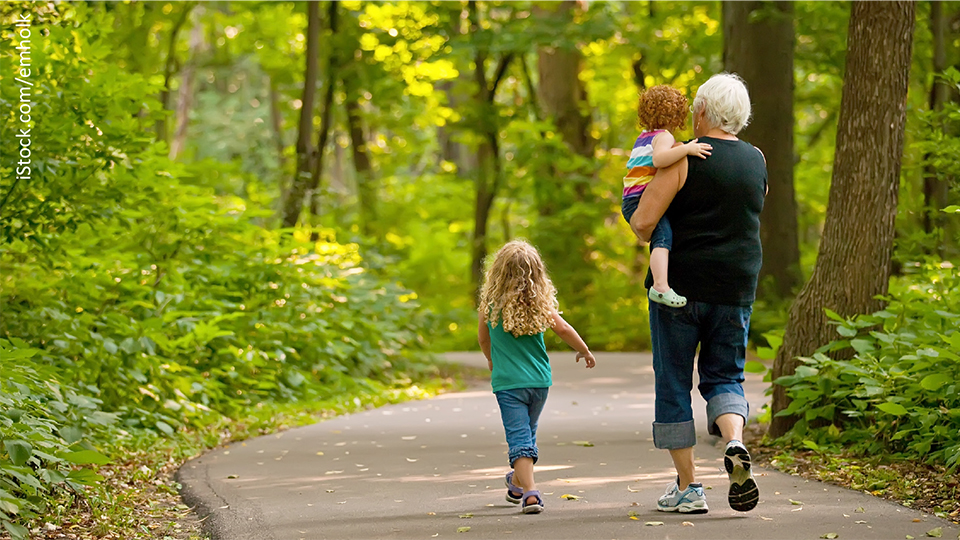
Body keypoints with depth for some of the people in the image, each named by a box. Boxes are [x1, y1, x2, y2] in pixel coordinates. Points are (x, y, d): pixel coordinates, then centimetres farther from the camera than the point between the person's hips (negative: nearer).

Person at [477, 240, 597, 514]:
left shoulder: (490, 303, -6)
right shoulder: (539, 301, -7)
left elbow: (483, 337, 9)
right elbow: (562, 329, -3)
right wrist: (584, 351, 15)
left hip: (508, 381, -2)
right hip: (539, 379, 2)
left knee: (519, 437, -5)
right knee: (528, 432, 20)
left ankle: (530, 492, -20)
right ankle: (518, 483, 38)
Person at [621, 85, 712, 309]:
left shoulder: (643, 137, 23)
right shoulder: (663, 137, -6)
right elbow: (659, 159, -27)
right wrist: (686, 149, -33)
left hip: (631, 203, 10)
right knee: (663, 236, -28)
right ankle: (660, 286, -47)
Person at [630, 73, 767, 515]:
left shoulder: (684, 159, -10)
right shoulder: (757, 162, 7)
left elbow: (643, 221, -15)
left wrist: (645, 234, 7)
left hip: (680, 286, -4)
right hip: (735, 291, 4)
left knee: (674, 383, 6)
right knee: (724, 378, 14)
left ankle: (687, 487, 6)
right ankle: (735, 442, -17)